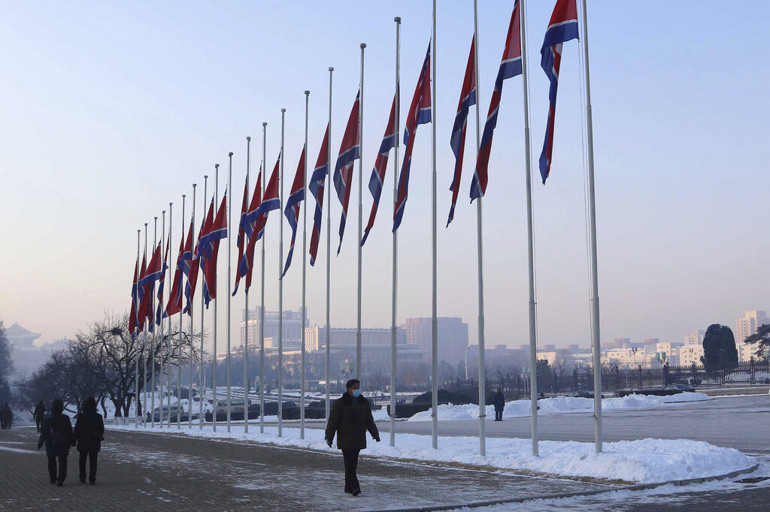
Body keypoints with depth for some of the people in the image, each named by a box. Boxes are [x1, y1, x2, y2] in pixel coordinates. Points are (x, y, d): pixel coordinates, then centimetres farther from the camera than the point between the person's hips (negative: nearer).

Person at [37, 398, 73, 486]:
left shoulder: (47, 419, -10)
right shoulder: (65, 418, -9)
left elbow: (44, 433, -5)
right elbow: (70, 432, -3)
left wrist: (40, 443, 7)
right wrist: (71, 441, 10)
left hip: (51, 444, 1)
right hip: (63, 444, -1)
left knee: (51, 461, 18)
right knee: (62, 462, 3)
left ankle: (53, 478, 25)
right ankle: (61, 479, -11)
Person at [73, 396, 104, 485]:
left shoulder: (81, 416, -11)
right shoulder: (98, 417, -4)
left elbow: (77, 430, -8)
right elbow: (102, 430, 5)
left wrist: (74, 440, 1)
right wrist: (99, 437, 22)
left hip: (83, 442, -1)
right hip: (95, 443, 1)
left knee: (82, 461, 12)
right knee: (93, 461, 6)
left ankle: (82, 478, 15)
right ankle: (92, 479, 3)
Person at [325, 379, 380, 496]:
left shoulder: (364, 403, 12)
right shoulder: (340, 403, -3)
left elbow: (369, 421, 16)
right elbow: (333, 421, -5)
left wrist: (375, 434, 7)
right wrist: (329, 437, -9)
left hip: (358, 439, 5)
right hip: (345, 440, -5)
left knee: (353, 463, 9)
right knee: (349, 463, -12)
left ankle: (348, 487, 18)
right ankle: (354, 487, -17)